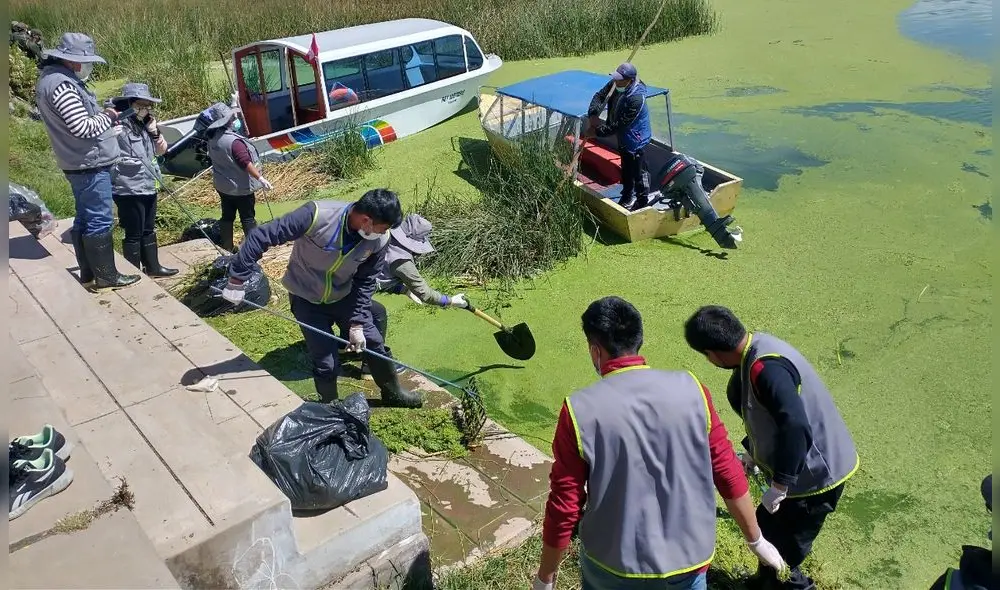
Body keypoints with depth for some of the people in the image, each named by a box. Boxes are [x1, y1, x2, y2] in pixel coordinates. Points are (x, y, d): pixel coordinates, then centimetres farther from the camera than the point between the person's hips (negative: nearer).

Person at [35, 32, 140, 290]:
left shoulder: (52, 78, 14)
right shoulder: (61, 85, -21)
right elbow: (83, 127, -24)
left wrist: (104, 121, 8)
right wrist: (107, 117, -8)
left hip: (80, 163, 11)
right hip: (90, 164, -11)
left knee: (85, 219, 15)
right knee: (99, 221, -4)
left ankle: (88, 273, 23)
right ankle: (106, 276, 3)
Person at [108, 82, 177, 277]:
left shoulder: (144, 123, 9)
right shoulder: (118, 125, -17)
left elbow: (161, 150, 12)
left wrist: (154, 131, -2)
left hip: (148, 186, 9)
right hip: (129, 190, -9)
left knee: (149, 230, 19)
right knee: (134, 234, 2)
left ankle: (153, 267, 32)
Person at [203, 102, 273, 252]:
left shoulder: (213, 137, 0)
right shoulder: (233, 141, -27)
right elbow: (246, 163, -28)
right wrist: (260, 178, -22)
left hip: (222, 185, 8)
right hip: (240, 187, -8)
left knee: (227, 216, 16)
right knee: (248, 218, 4)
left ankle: (227, 247, 24)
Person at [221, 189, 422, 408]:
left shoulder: (379, 240, -21)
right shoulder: (317, 215, -35)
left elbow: (365, 282, -7)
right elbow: (261, 236, -29)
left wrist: (357, 323, -10)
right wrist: (237, 279, -25)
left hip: (343, 296, 4)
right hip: (306, 299, -4)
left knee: (374, 343, 10)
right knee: (326, 363, -4)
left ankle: (393, 393, 36)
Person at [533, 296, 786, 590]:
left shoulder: (580, 410, -18)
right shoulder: (690, 390, -11)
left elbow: (563, 506, -12)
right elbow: (728, 473, -4)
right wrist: (756, 540, 12)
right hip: (688, 561, 2)